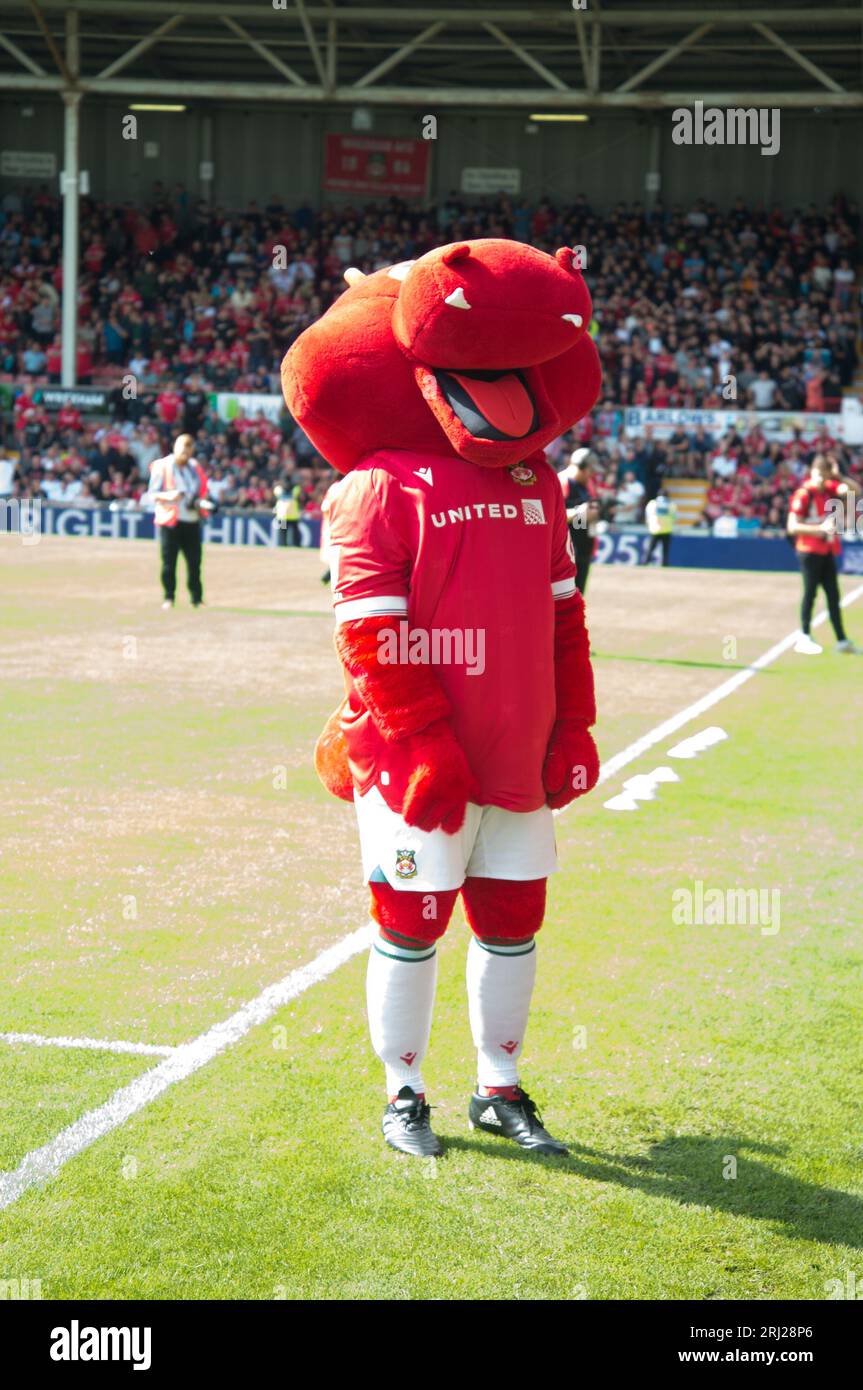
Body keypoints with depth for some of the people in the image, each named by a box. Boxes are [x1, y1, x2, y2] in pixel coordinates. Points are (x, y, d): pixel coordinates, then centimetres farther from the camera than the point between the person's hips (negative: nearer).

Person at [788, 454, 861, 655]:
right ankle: (804, 638, 4)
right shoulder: (804, 494, -15)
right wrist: (820, 528, -26)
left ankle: (842, 640, 12)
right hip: (810, 549, -7)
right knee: (810, 592, -4)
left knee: (833, 595, 9)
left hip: (827, 550, 7)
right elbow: (792, 527, -18)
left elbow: (855, 490, 0)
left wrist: (839, 477, -12)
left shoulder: (829, 488, 4)